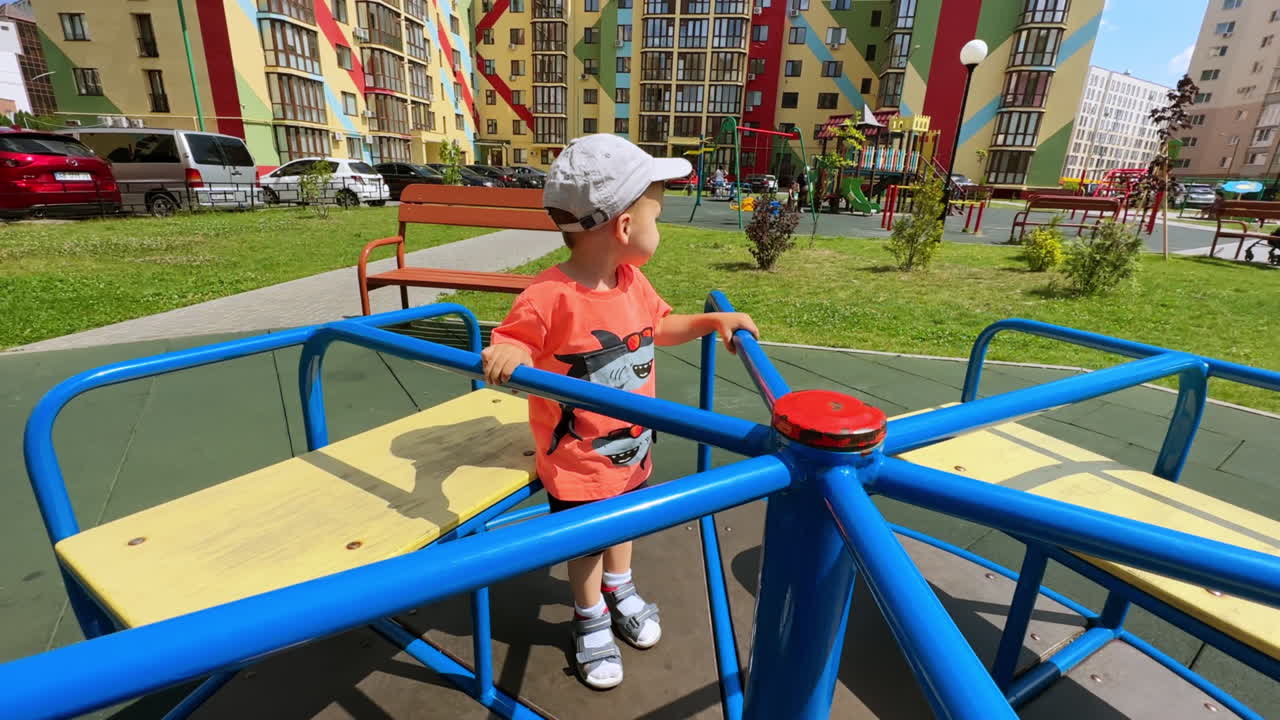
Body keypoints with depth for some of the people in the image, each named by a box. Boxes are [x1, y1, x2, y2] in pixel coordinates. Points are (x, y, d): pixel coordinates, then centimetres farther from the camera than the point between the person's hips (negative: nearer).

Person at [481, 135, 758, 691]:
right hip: (577, 459, -6)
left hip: (633, 448, 7)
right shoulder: (550, 296, -29)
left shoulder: (634, 282, -5)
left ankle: (619, 591, 57)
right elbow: (510, 344, -19)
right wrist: (504, 355, -42)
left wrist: (714, 321, 0)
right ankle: (591, 619, 45)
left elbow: (659, 327, 11)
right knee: (585, 545, 16)